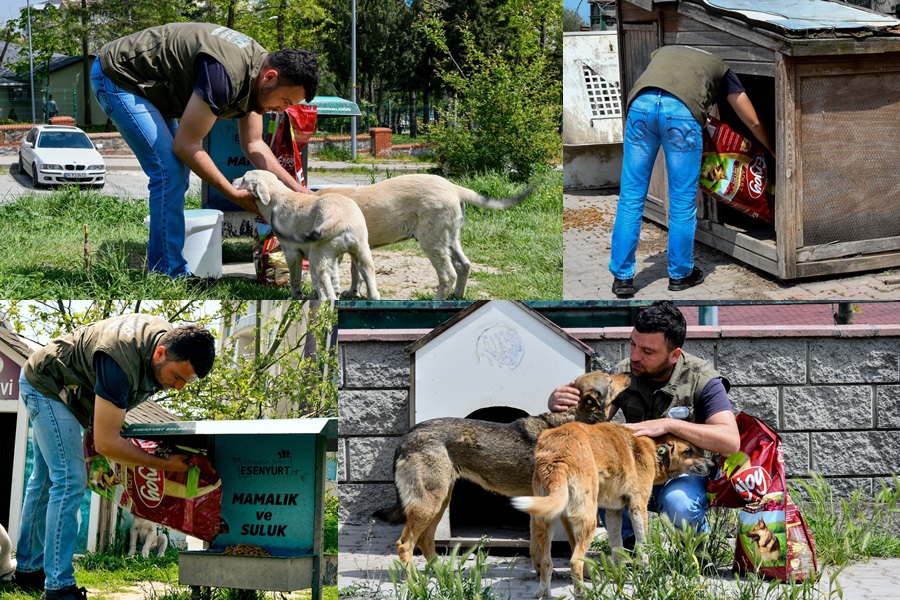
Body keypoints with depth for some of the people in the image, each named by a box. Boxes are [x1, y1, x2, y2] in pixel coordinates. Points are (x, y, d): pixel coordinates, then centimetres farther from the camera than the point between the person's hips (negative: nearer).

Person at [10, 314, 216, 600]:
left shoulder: (171, 340, -13)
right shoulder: (122, 361, -41)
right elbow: (105, 442, -36)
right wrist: (163, 464, -30)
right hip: (45, 386, -10)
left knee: (46, 480, 17)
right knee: (69, 480, -17)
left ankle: (28, 570, 28)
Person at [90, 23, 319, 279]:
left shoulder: (255, 71, -1)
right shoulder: (226, 74, -32)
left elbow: (254, 145, 10)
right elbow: (186, 145, -26)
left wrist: (298, 191, 3)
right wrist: (234, 195, -19)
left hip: (148, 85, 10)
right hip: (117, 77, -10)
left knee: (177, 172, 10)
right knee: (170, 172, -16)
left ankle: (157, 267, 16)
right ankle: (169, 276, -13)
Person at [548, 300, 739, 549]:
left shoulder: (701, 379, -16)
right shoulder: (623, 373, -4)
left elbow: (731, 441, -26)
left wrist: (669, 425, -34)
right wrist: (557, 404, -28)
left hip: (688, 473, -3)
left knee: (678, 503, -38)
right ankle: (629, 541, -4)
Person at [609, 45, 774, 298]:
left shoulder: (662, 52, 40)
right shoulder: (720, 68, 34)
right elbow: (753, 122, 37)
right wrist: (774, 153, 53)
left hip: (641, 104, 2)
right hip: (682, 111, -2)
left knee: (631, 197, 10)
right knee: (683, 201, 13)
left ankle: (622, 277, 12)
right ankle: (680, 274, 23)